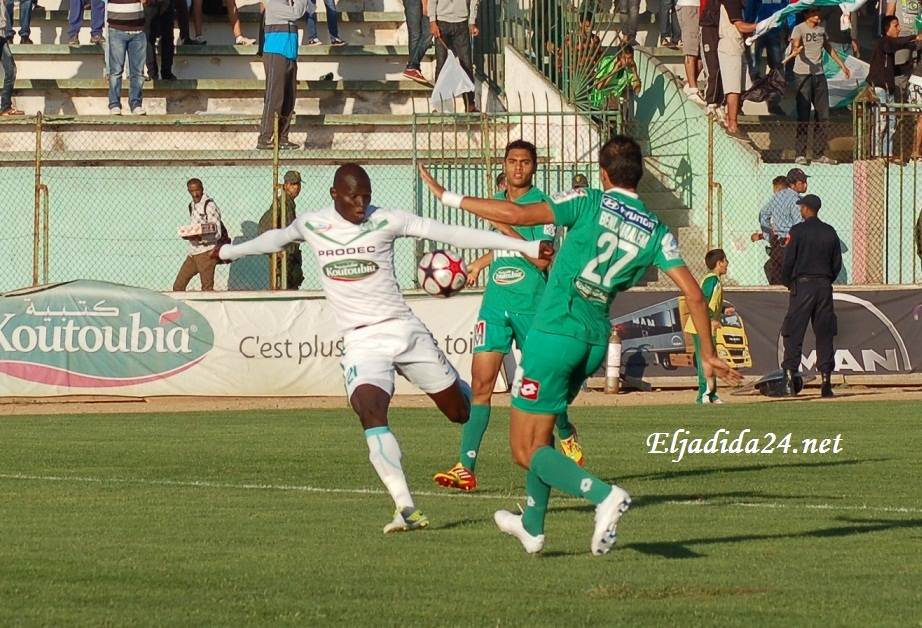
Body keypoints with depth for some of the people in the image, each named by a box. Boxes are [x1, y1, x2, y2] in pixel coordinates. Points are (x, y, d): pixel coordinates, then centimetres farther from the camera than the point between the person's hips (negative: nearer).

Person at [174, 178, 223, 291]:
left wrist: (200, 237, -28)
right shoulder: (192, 206, 15)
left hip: (206, 253, -8)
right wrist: (187, 235, 7)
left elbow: (216, 233, -15)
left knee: (207, 288, -6)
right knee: (178, 286, 6)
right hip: (193, 253, 8)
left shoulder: (209, 205, -9)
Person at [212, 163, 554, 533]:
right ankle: (406, 509, -32)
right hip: (360, 341, 0)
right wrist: (230, 251, 44)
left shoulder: (386, 221, -5)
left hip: (403, 329, 0)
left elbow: (452, 235, -7)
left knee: (461, 410, 7)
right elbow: (276, 239, 26)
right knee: (370, 413, -26)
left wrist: (526, 247, -10)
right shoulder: (311, 225, 3)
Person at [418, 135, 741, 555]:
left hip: (556, 330, -6)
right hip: (596, 340, 6)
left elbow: (517, 215, -15)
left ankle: (604, 496, -24)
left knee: (527, 451, -2)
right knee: (538, 435, 27)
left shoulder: (590, 203, -7)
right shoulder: (656, 231, 5)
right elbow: (693, 294, 0)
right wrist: (708, 354, 9)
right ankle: (532, 527, 37)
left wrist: (449, 198, -8)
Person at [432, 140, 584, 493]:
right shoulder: (498, 201, 14)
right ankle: (466, 467, -10)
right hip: (495, 303, 5)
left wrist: (506, 229, -21)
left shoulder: (542, 204, -7)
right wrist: (480, 262, 33)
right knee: (481, 385, -6)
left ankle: (568, 437, 38)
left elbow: (542, 259, -18)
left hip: (532, 305, -5)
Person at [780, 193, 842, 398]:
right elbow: (837, 264, 9)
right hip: (824, 286, 4)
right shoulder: (830, 232, 7)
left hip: (802, 284, -4)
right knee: (824, 334, 7)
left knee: (794, 334, -3)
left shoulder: (797, 231, -6)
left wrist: (788, 282, 8)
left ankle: (789, 378, -13)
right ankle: (826, 379, 3)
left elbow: (788, 261, -7)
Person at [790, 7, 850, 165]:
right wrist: (795, 50, -48)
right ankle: (800, 154, -6)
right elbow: (795, 46, -24)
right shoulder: (799, 29, -8)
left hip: (819, 75, 7)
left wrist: (842, 64, 33)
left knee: (823, 116, 7)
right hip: (803, 75, -7)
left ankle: (819, 154, 15)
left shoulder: (821, 28, 12)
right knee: (803, 117, -8)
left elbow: (828, 48, 27)